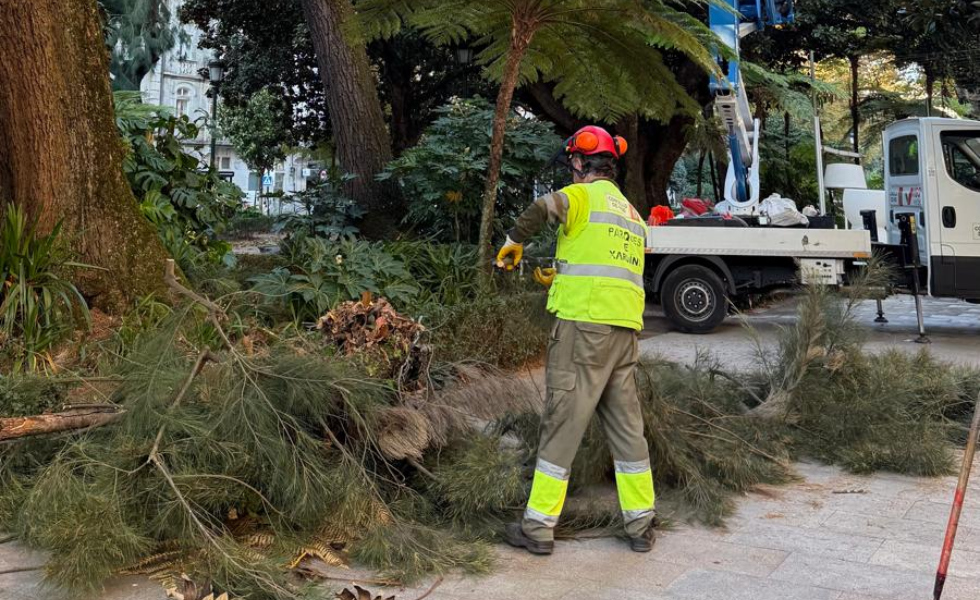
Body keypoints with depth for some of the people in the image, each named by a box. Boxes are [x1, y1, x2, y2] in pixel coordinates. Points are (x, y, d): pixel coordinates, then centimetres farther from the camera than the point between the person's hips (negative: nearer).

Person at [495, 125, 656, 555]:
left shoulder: (585, 195, -1)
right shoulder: (632, 213, 23)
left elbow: (542, 209, -23)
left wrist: (513, 244, -6)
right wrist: (562, 280, 36)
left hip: (584, 326, -7)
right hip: (625, 329, 7)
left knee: (561, 426, -1)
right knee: (627, 426, 13)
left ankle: (538, 527, 6)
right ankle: (641, 526, 18)